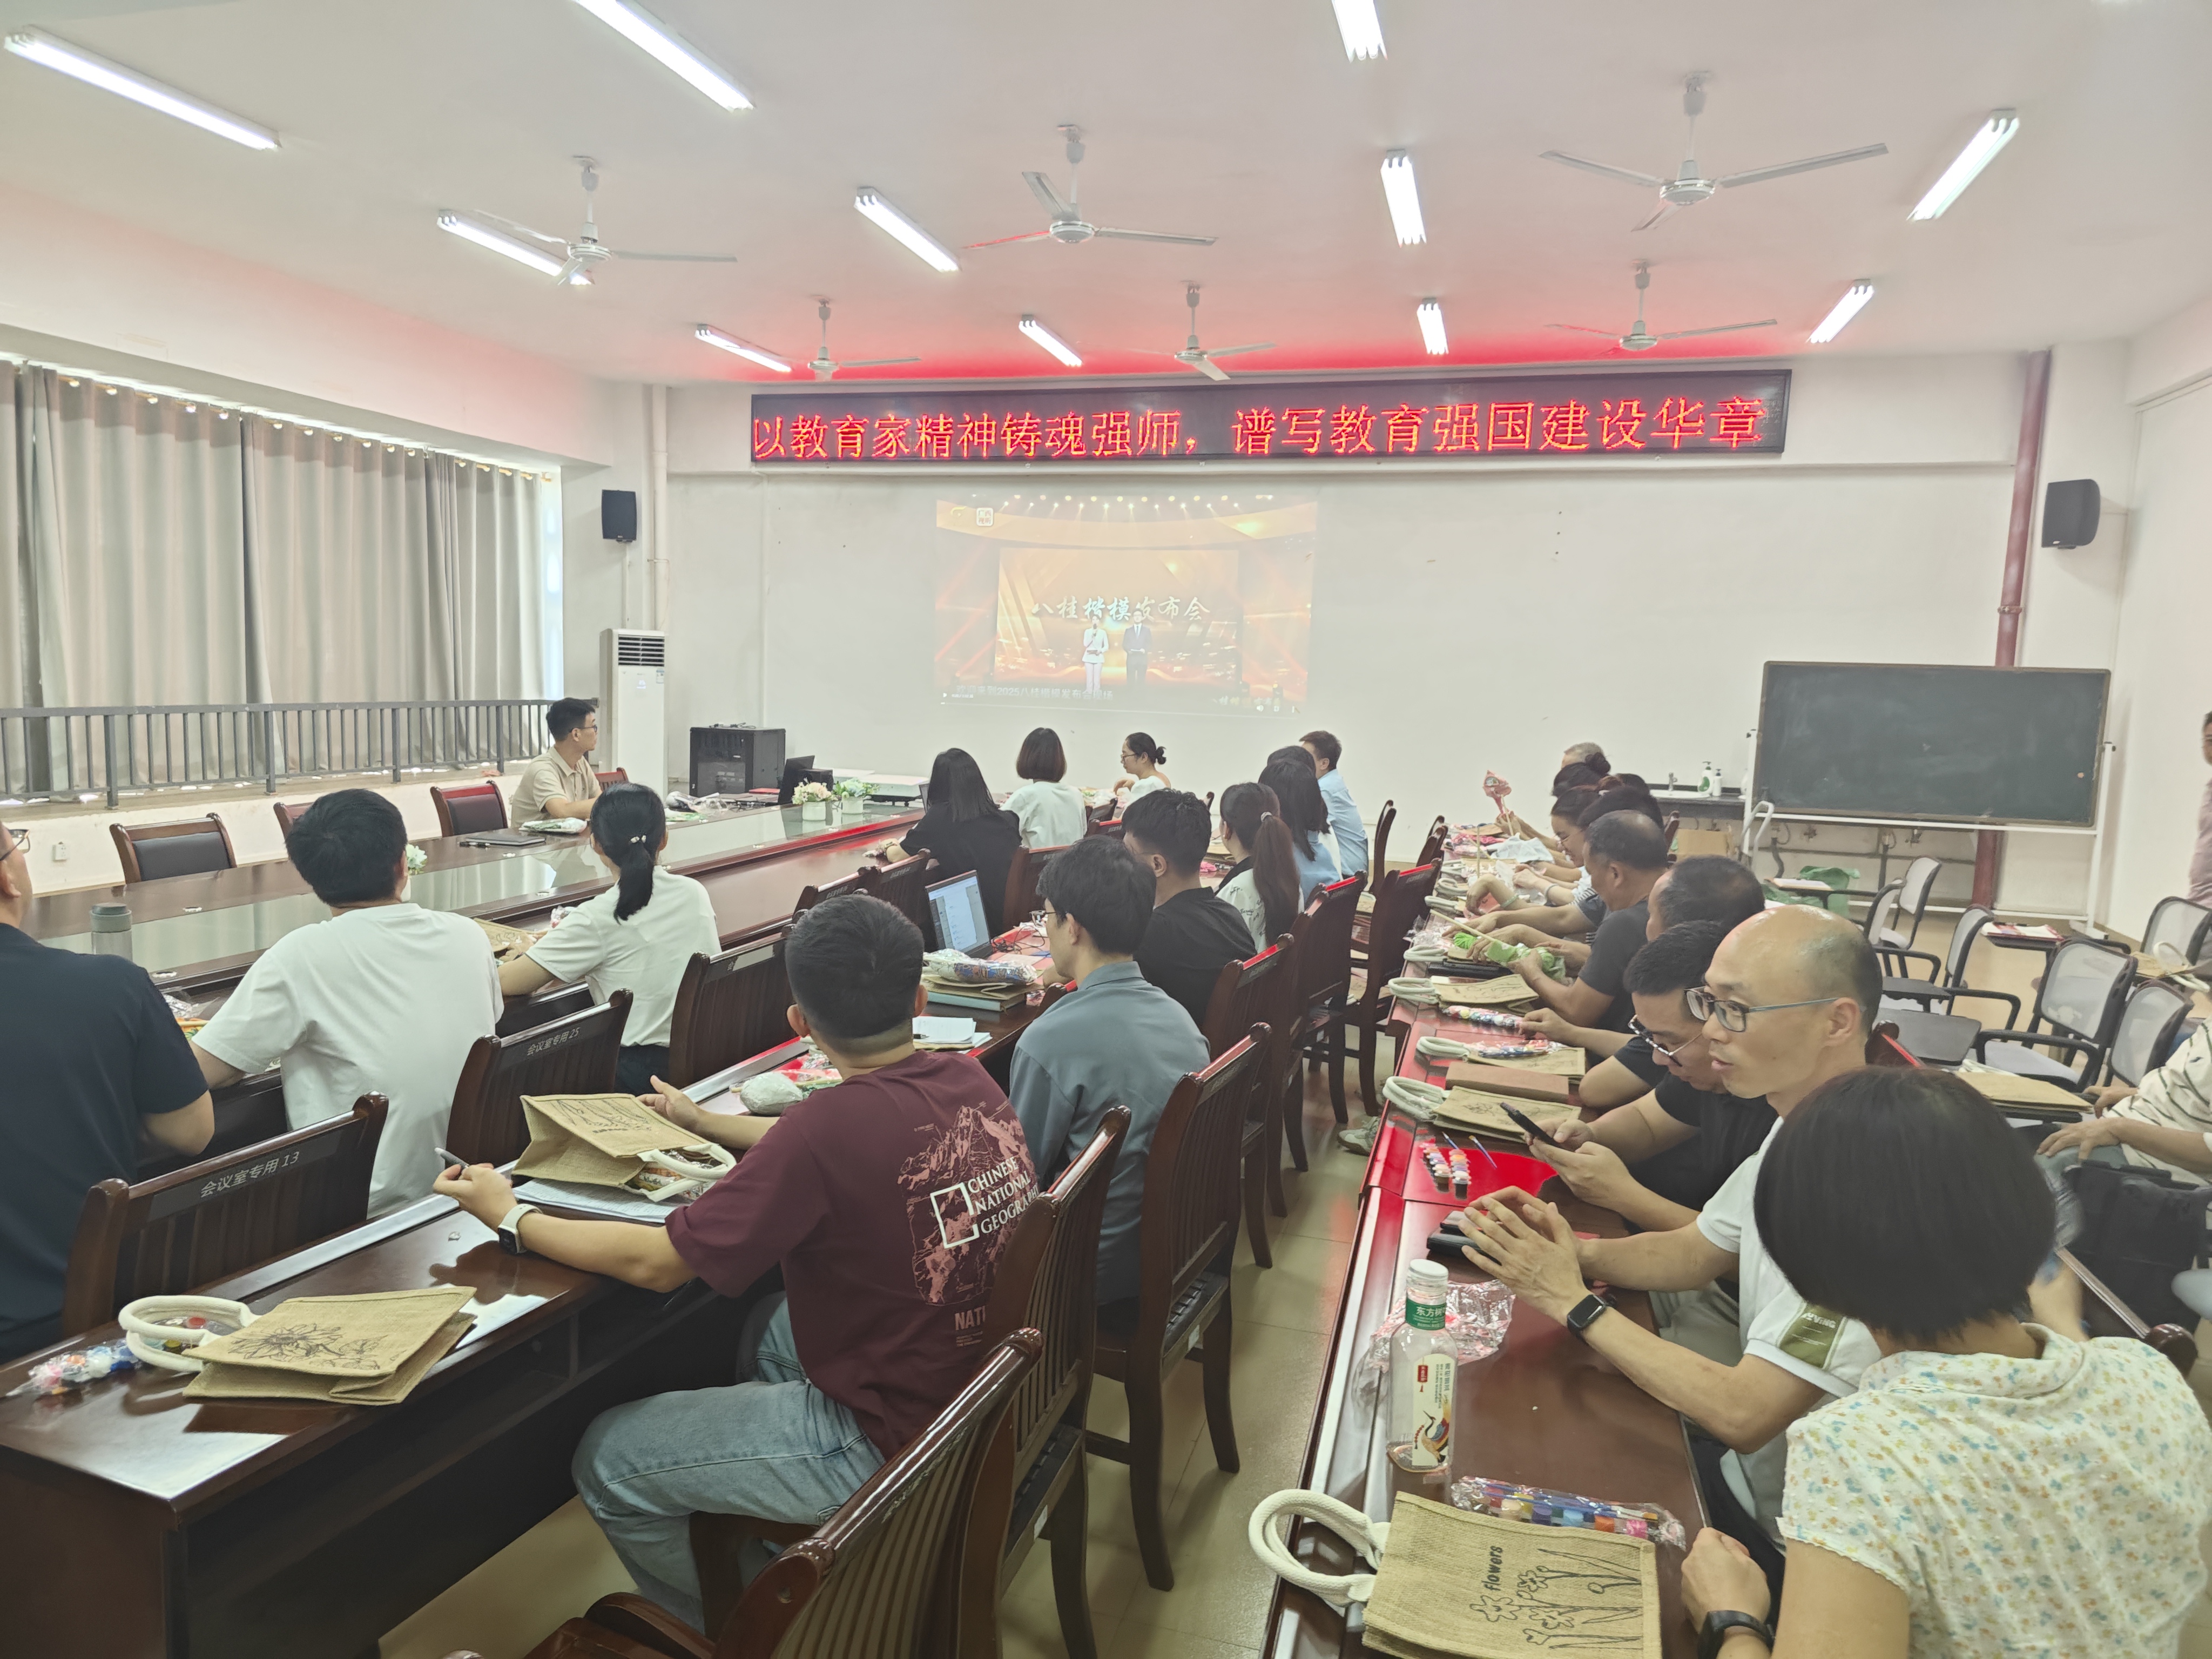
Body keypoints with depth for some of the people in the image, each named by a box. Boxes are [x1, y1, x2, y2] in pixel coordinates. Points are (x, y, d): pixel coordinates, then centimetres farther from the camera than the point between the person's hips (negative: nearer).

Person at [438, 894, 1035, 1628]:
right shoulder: (971, 1081, -7)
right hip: (988, 1390, 8)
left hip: (893, 1438, -8)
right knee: (769, 1326, 31)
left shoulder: (831, 1125, -29)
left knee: (607, 1462, 7)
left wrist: (512, 1217, -2)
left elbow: (656, 1263, -18)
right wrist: (703, 1121, 24)